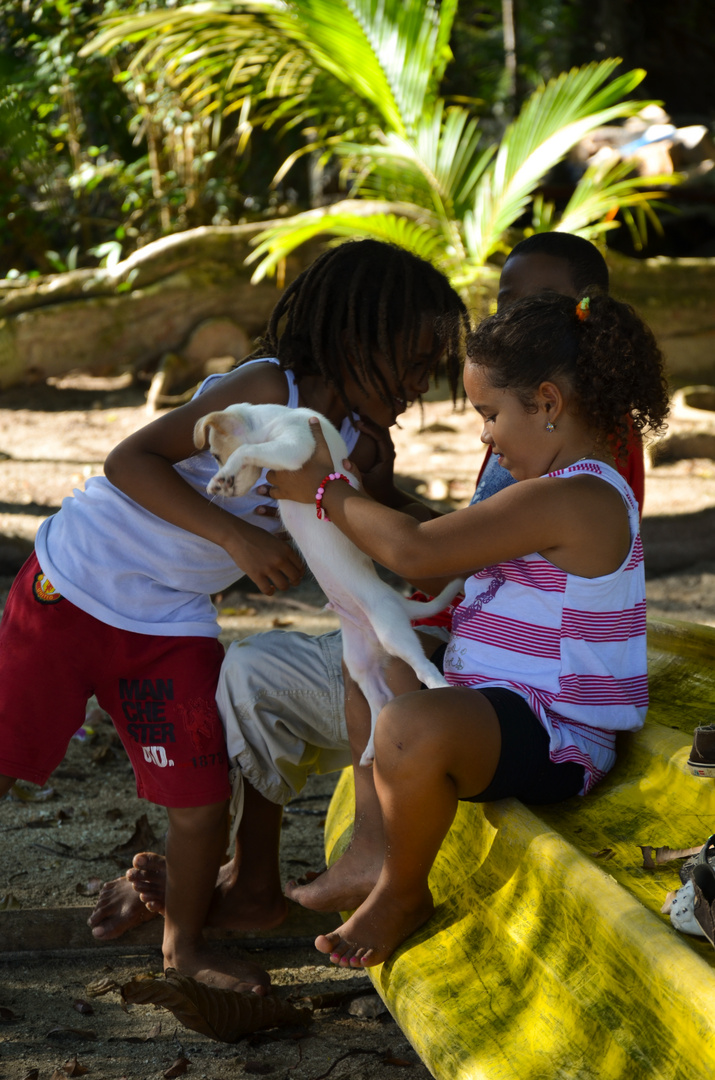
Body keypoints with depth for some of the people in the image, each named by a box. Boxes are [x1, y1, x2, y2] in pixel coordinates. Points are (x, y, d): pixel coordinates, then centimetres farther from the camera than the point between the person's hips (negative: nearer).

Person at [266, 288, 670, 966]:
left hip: (549, 738, -12)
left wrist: (324, 491, -11)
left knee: (412, 727, -40)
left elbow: (417, 552, -25)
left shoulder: (576, 498, -22)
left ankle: (401, 895, -13)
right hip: (502, 707, 12)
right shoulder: (570, 491, 15)